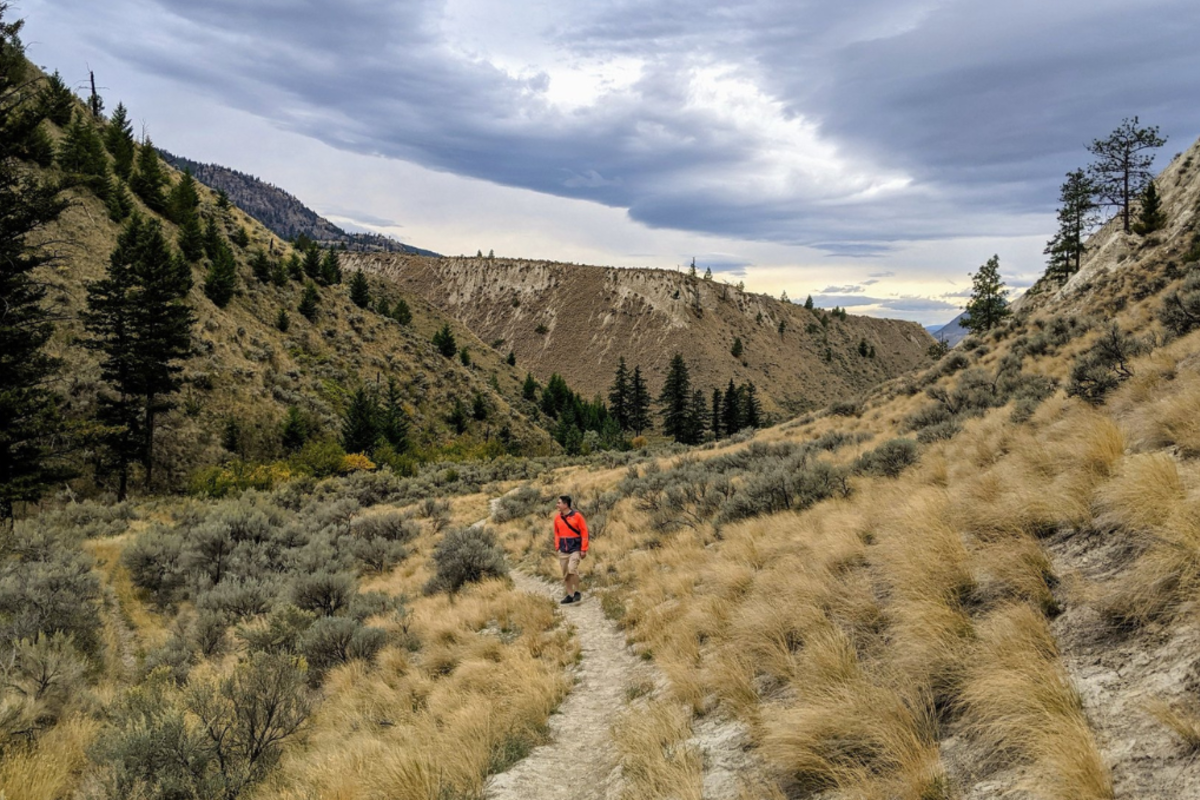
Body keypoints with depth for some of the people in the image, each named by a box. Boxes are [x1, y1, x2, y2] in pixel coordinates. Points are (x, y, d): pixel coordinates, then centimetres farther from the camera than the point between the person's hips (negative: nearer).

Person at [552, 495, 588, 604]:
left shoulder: (577, 516, -10)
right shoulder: (557, 517, 4)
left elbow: (584, 532, -7)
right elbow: (556, 533, 13)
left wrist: (584, 549, -9)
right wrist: (557, 547, 5)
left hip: (575, 549, -5)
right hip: (563, 550, 5)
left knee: (572, 569, -20)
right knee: (565, 574, 7)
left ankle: (577, 592, -2)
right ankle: (570, 595, 18)